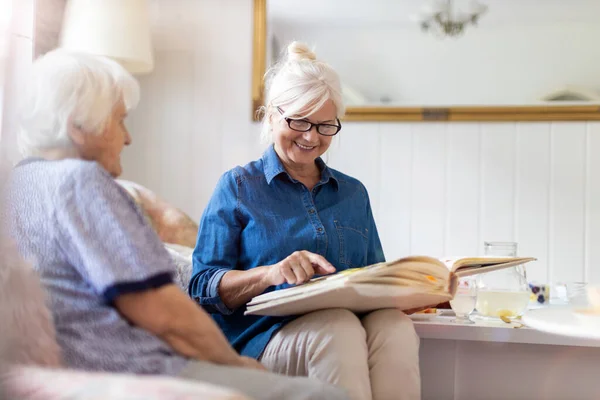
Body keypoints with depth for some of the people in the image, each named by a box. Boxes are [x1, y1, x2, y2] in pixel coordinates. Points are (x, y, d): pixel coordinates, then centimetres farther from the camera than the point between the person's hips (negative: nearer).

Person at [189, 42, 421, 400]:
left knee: (396, 327, -32)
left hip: (351, 323, 4)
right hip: (264, 337, -3)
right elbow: (203, 287, 0)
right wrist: (270, 273, -19)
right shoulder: (238, 186, 10)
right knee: (337, 326, -37)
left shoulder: (354, 193, 23)